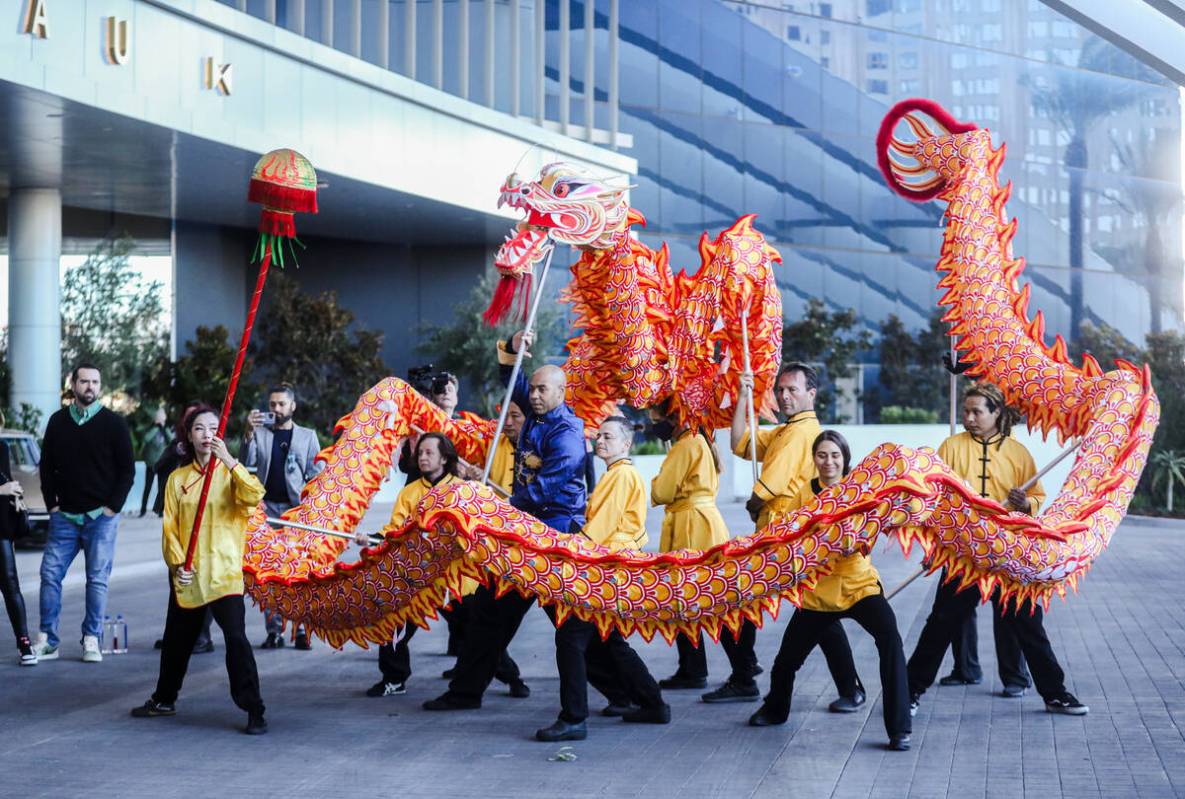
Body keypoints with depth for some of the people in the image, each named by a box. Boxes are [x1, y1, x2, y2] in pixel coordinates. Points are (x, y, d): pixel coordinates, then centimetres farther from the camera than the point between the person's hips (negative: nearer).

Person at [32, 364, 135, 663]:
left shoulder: (113, 423, -1)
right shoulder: (58, 421, 9)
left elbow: (127, 469, -1)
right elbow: (47, 466, 13)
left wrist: (112, 507, -7)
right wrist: (52, 505, 4)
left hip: (101, 517, -3)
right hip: (64, 516, 3)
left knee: (97, 579, -2)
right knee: (50, 573, -2)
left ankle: (91, 641, 5)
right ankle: (47, 641, 4)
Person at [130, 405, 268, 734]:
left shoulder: (231, 473, 1)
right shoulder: (177, 479, 9)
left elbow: (254, 496, -21)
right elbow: (170, 527, 6)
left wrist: (228, 460, -28)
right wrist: (177, 563, -8)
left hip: (224, 574, -4)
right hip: (186, 576, 4)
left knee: (236, 638, -16)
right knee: (177, 639, 17)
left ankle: (254, 710, -11)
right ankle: (164, 699, 38)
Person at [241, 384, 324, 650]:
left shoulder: (307, 436, 8)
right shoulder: (260, 433, 10)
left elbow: (317, 474, 4)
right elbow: (247, 462, -2)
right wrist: (249, 433, -15)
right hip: (267, 508, 2)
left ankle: (302, 630, 2)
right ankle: (273, 630, 5)